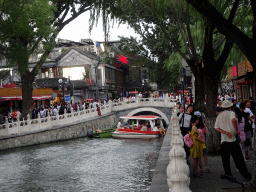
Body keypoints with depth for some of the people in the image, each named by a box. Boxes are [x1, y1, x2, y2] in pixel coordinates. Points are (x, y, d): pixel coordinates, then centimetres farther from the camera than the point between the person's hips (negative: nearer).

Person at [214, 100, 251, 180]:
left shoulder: (219, 116, 13)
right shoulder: (231, 113, 0)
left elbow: (216, 127, 2)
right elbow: (233, 120, -23)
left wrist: (226, 132, -7)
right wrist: (236, 130, -13)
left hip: (223, 141, 3)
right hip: (232, 140, -3)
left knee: (225, 159, 10)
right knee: (238, 159, 3)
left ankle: (228, 173, 0)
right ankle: (246, 175, 9)